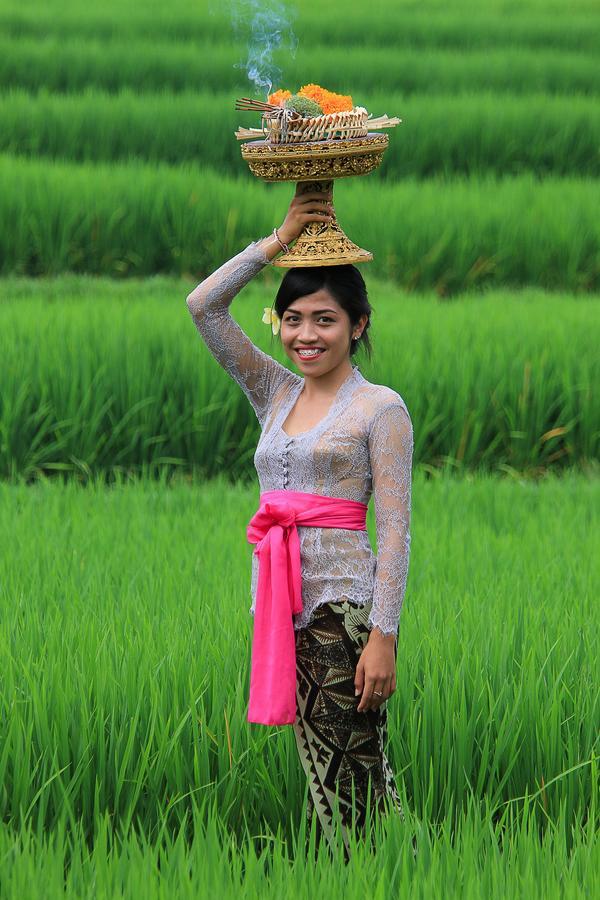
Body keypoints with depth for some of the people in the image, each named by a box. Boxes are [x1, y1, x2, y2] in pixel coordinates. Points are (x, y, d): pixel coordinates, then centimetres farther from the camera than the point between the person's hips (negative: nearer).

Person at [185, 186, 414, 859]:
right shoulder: (274, 395, 14)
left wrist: (384, 636, -15)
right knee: (321, 773, 6)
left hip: (345, 604, -6)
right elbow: (203, 306, 10)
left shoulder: (379, 408, -3)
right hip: (280, 601, 6)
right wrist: (278, 241, 4)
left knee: (354, 779, -8)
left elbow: (394, 528, -8)